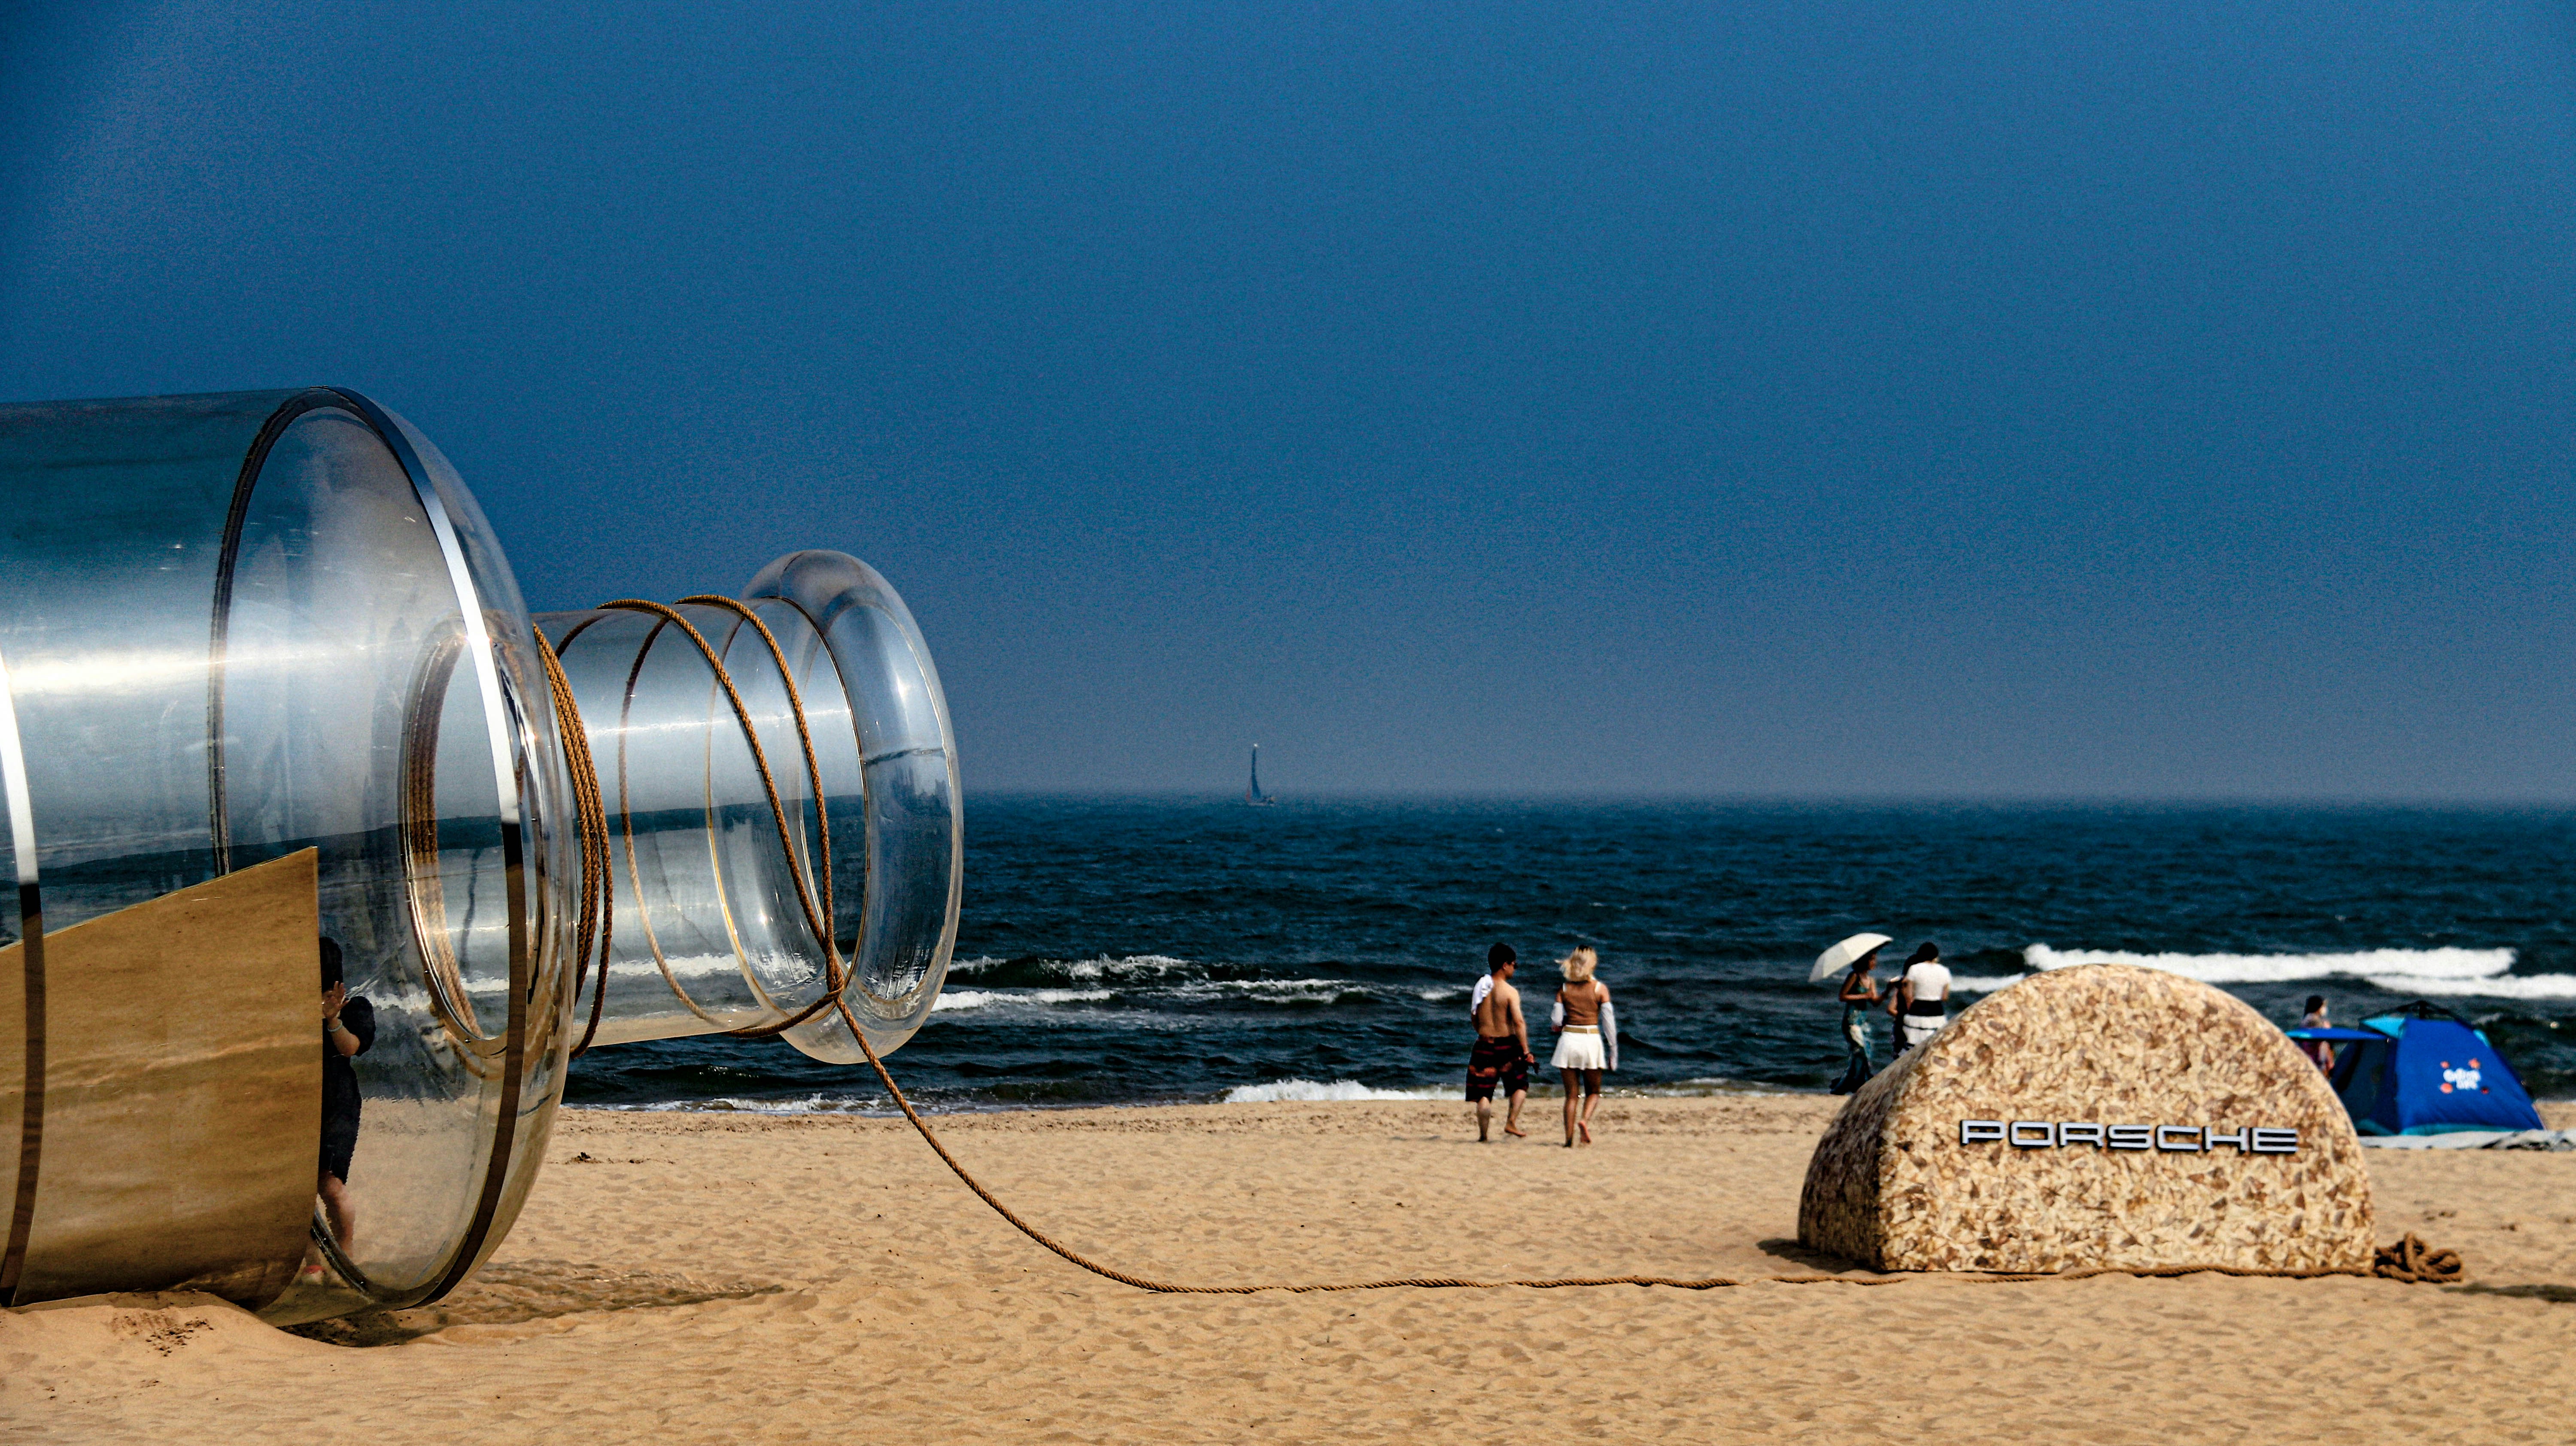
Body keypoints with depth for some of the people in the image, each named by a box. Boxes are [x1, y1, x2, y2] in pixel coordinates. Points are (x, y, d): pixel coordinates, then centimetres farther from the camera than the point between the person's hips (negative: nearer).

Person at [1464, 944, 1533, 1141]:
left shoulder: (1481, 988, 4)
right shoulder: (1510, 992, -11)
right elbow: (1518, 1023, -18)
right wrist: (1526, 1051, -15)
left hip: (1484, 1045, 3)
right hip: (1507, 1045, -3)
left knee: (1483, 1093, 6)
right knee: (1520, 1085, 17)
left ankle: (1483, 1135, 5)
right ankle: (1511, 1122, 5)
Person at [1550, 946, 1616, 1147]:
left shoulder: (1563, 989, 3)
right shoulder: (1600, 989, -1)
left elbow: (1557, 1023, 0)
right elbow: (1609, 1022, -2)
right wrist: (1614, 1050, 4)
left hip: (1569, 1040, 1)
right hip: (1592, 1040, -1)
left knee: (1571, 1094, 8)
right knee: (1593, 1092, 15)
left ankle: (1569, 1138, 3)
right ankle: (1584, 1120, -12)